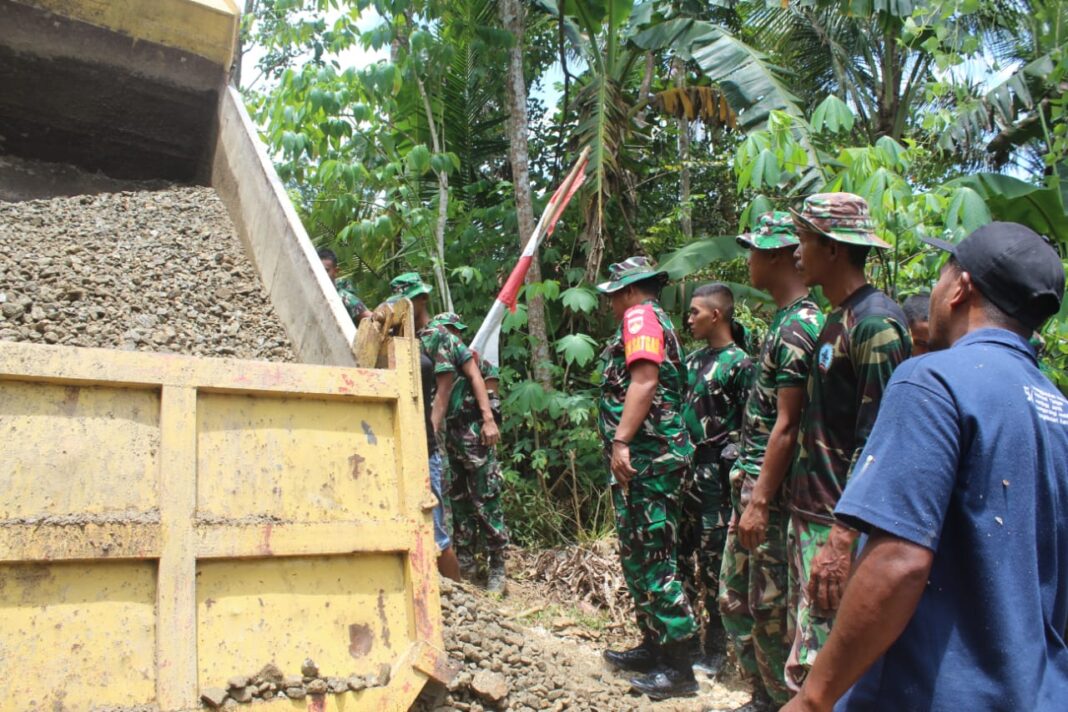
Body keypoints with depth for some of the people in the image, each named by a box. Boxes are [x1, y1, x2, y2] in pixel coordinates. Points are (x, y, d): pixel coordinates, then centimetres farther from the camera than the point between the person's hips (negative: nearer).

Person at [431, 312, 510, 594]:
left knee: (487, 507, -3)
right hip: (448, 448, 5)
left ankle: (496, 570, 3)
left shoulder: (479, 366, -2)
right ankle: (464, 566, 21)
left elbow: (493, 409, -3)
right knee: (458, 507, 11)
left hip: (477, 447, -5)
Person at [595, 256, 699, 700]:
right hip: (646, 457, 11)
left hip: (645, 457, -11)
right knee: (639, 555, 17)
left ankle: (678, 667, -1)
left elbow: (644, 381, -23)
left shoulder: (641, 317, -8)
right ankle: (654, 646, 26)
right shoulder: (656, 322, 23)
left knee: (653, 558, -7)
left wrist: (621, 442, -28)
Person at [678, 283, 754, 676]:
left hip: (715, 476, -7)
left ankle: (713, 650, 12)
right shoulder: (695, 358, 13)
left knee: (713, 562, 0)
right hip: (686, 470, 7)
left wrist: (729, 466, -15)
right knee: (682, 555, 13)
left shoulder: (739, 363, -9)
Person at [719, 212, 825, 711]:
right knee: (734, 599, 17)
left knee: (770, 610, 0)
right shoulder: (784, 321, 14)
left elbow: (787, 427, -20)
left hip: (772, 489, -10)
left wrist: (760, 502, -21)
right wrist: (748, 492, 18)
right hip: (748, 481, 10)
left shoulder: (798, 327, -16)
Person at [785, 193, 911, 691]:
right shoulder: (837, 319, 14)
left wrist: (842, 540, -25)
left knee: (818, 673, -5)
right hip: (809, 514, 10)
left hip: (839, 523, -10)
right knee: (808, 670, 17)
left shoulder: (874, 323, -15)